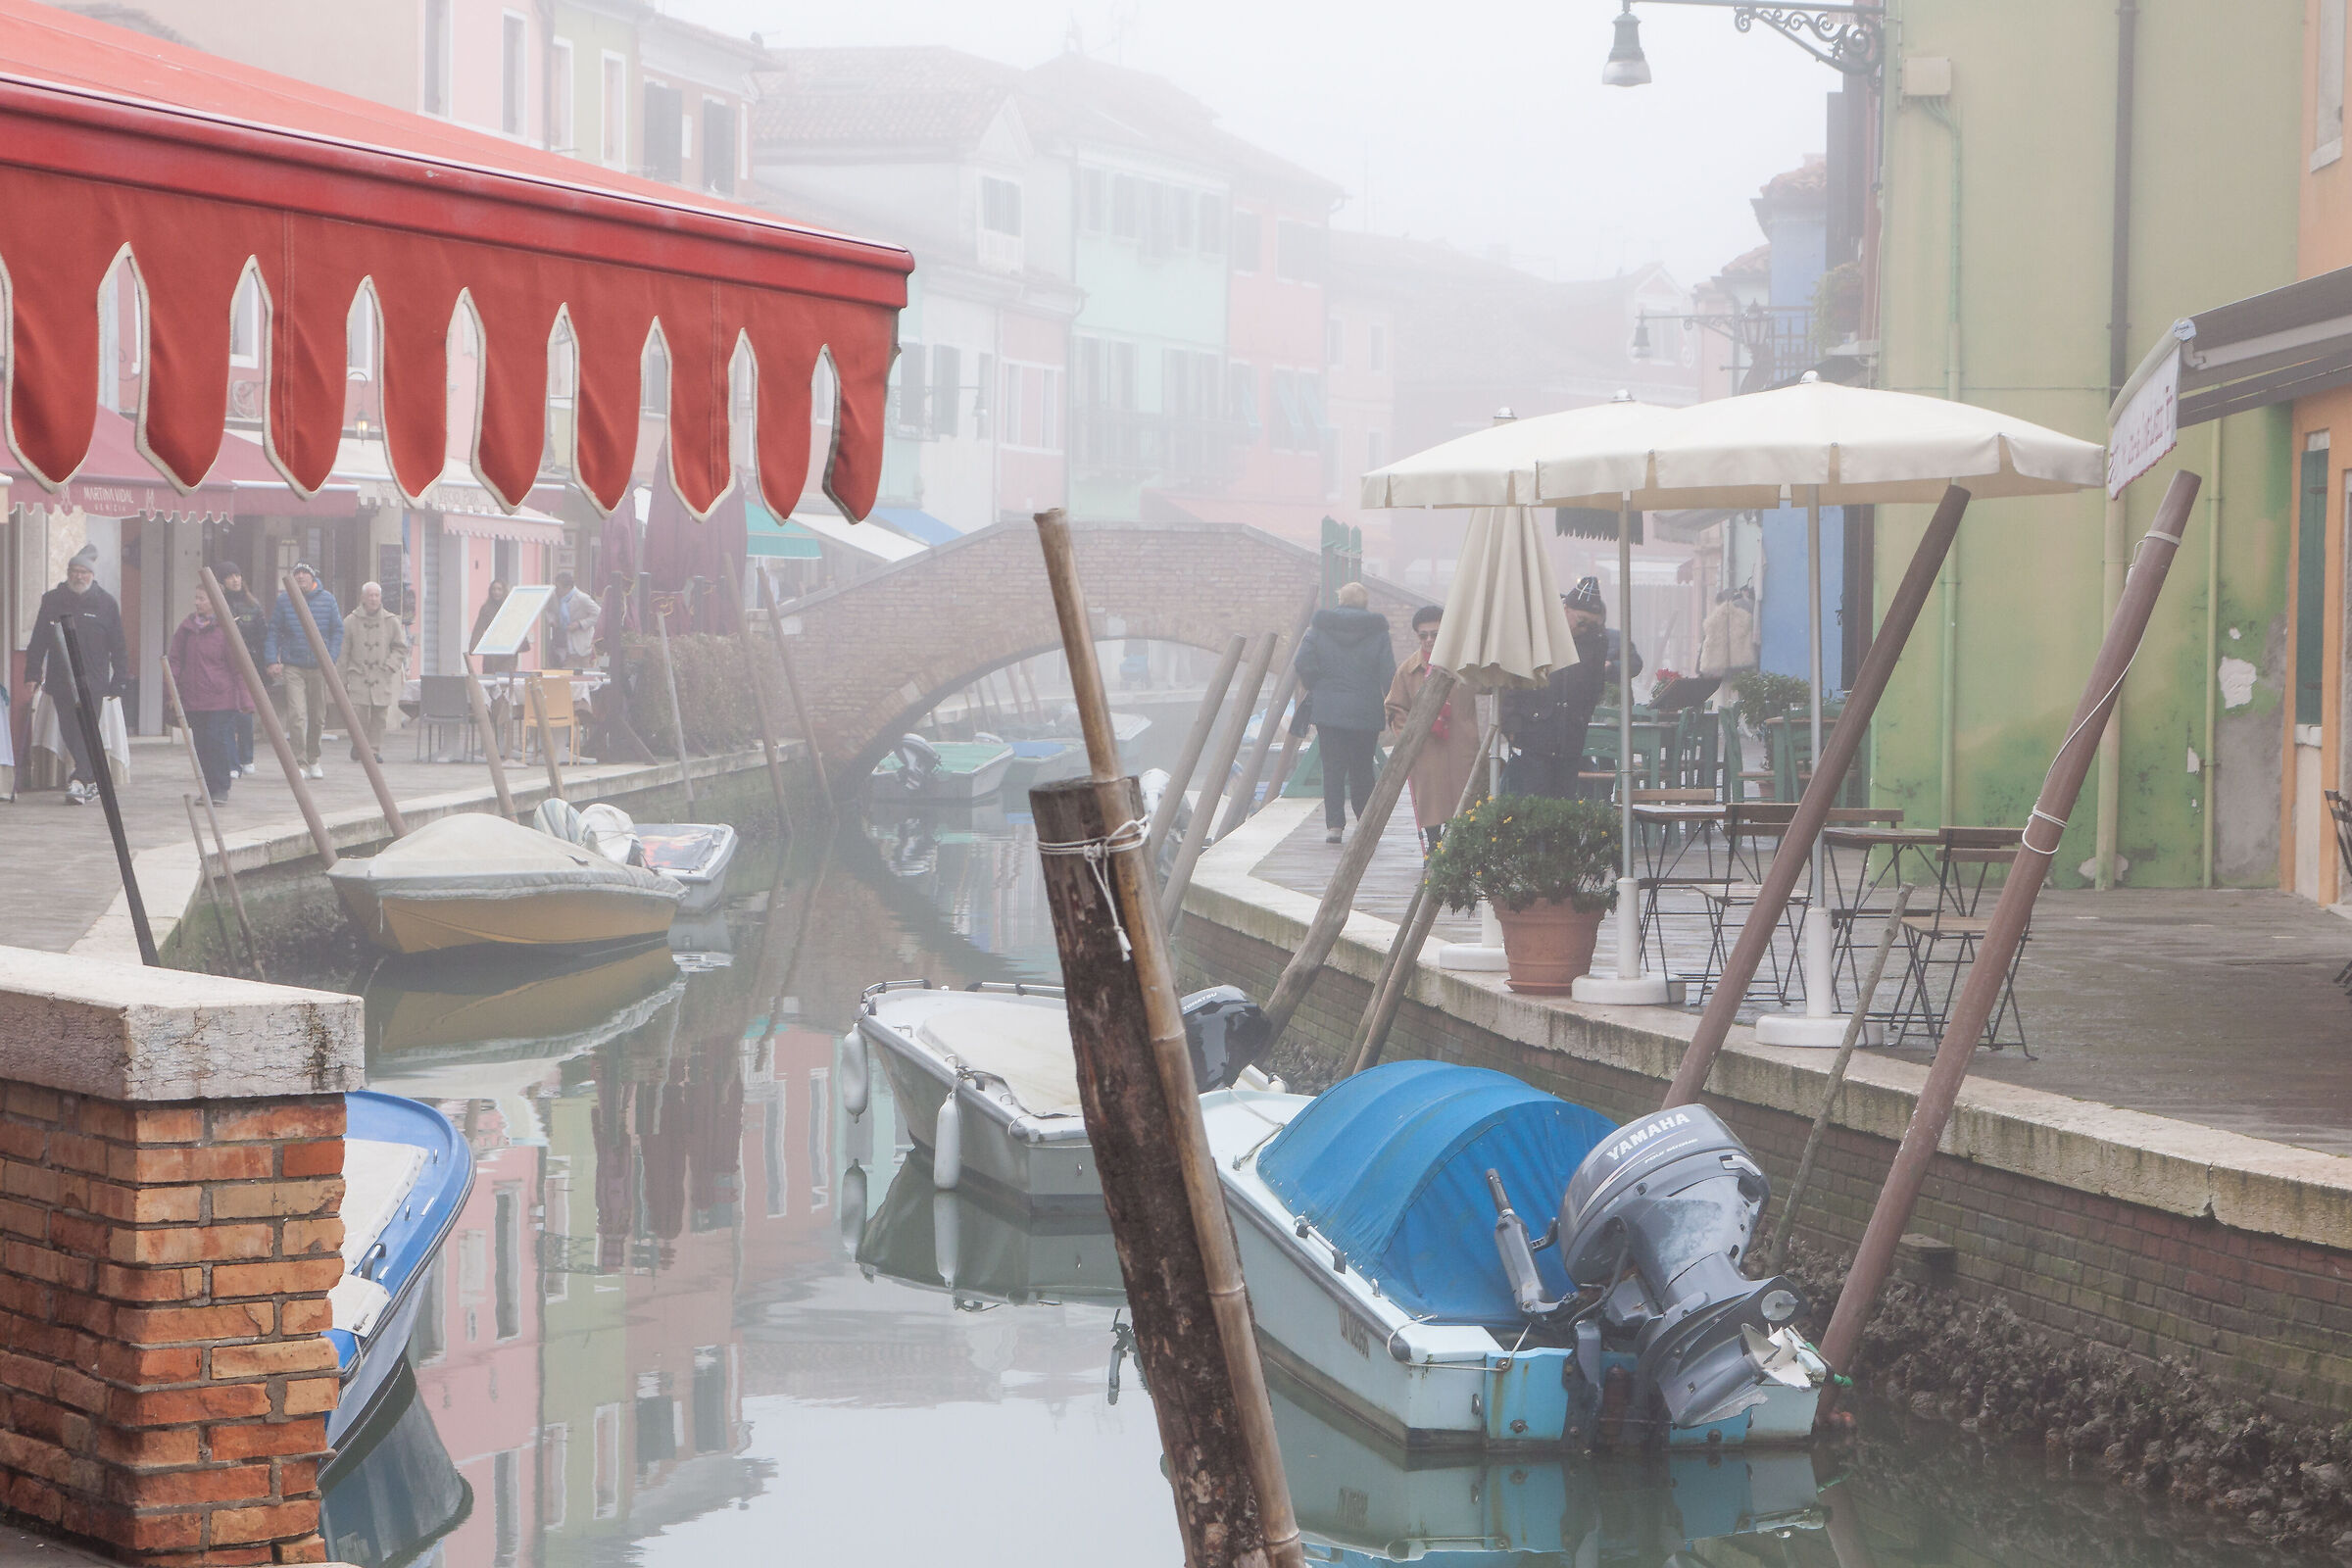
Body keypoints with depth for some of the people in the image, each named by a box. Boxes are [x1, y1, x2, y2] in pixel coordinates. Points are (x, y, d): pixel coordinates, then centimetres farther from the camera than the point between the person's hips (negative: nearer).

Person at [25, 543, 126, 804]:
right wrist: (33, 673, 5)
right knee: (70, 731, 4)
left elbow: (118, 646, 4)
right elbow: (39, 640, 11)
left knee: (87, 731, -11)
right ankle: (92, 780, 15)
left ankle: (80, 782, -15)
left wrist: (119, 681, 0)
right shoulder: (52, 601, 8)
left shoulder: (106, 603, 3)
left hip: (93, 679, -3)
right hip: (60, 679, 3)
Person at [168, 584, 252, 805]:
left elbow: (238, 666, -5)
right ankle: (207, 789, 13)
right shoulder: (188, 626, 9)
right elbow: (177, 660, 14)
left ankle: (221, 789, 0)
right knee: (201, 744, 6)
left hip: (221, 697, -5)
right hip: (193, 699, 5)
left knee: (218, 741, -8)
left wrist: (245, 699, -7)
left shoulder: (225, 627, -5)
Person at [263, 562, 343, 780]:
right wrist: (273, 661, -8)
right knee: (296, 716, -14)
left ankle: (313, 760, 30)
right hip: (292, 666, -2)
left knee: (317, 717, 11)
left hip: (319, 667, 2)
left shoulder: (327, 600, 2)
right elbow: (272, 632, 3)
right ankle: (301, 763, -11)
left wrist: (330, 658, -5)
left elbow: (337, 631, 6)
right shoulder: (283, 600, 0)